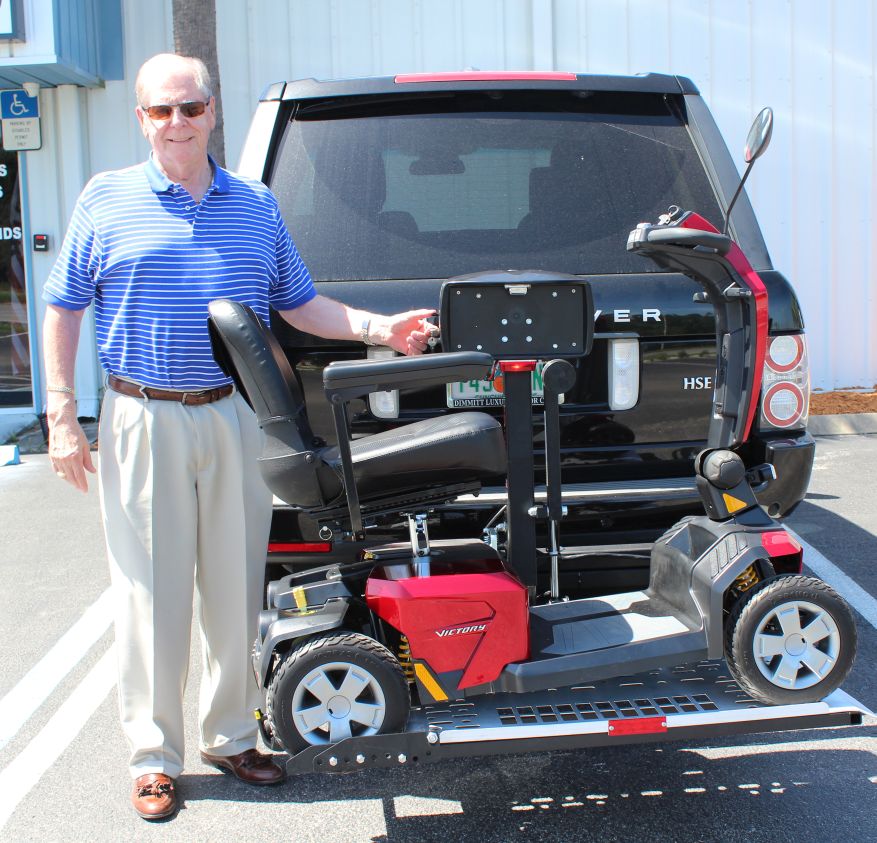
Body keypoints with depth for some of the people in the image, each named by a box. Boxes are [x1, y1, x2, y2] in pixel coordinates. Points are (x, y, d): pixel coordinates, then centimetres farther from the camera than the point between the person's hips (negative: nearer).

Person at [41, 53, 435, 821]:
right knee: (151, 590, 3)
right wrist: (61, 417, -2)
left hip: (235, 417, 3)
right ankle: (154, 756, 17)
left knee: (236, 585, 9)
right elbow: (63, 309, 5)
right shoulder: (107, 200, 3)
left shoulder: (257, 205, 10)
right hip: (143, 420, -2)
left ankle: (231, 737, 25)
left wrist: (380, 329, 2)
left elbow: (300, 305, 15)